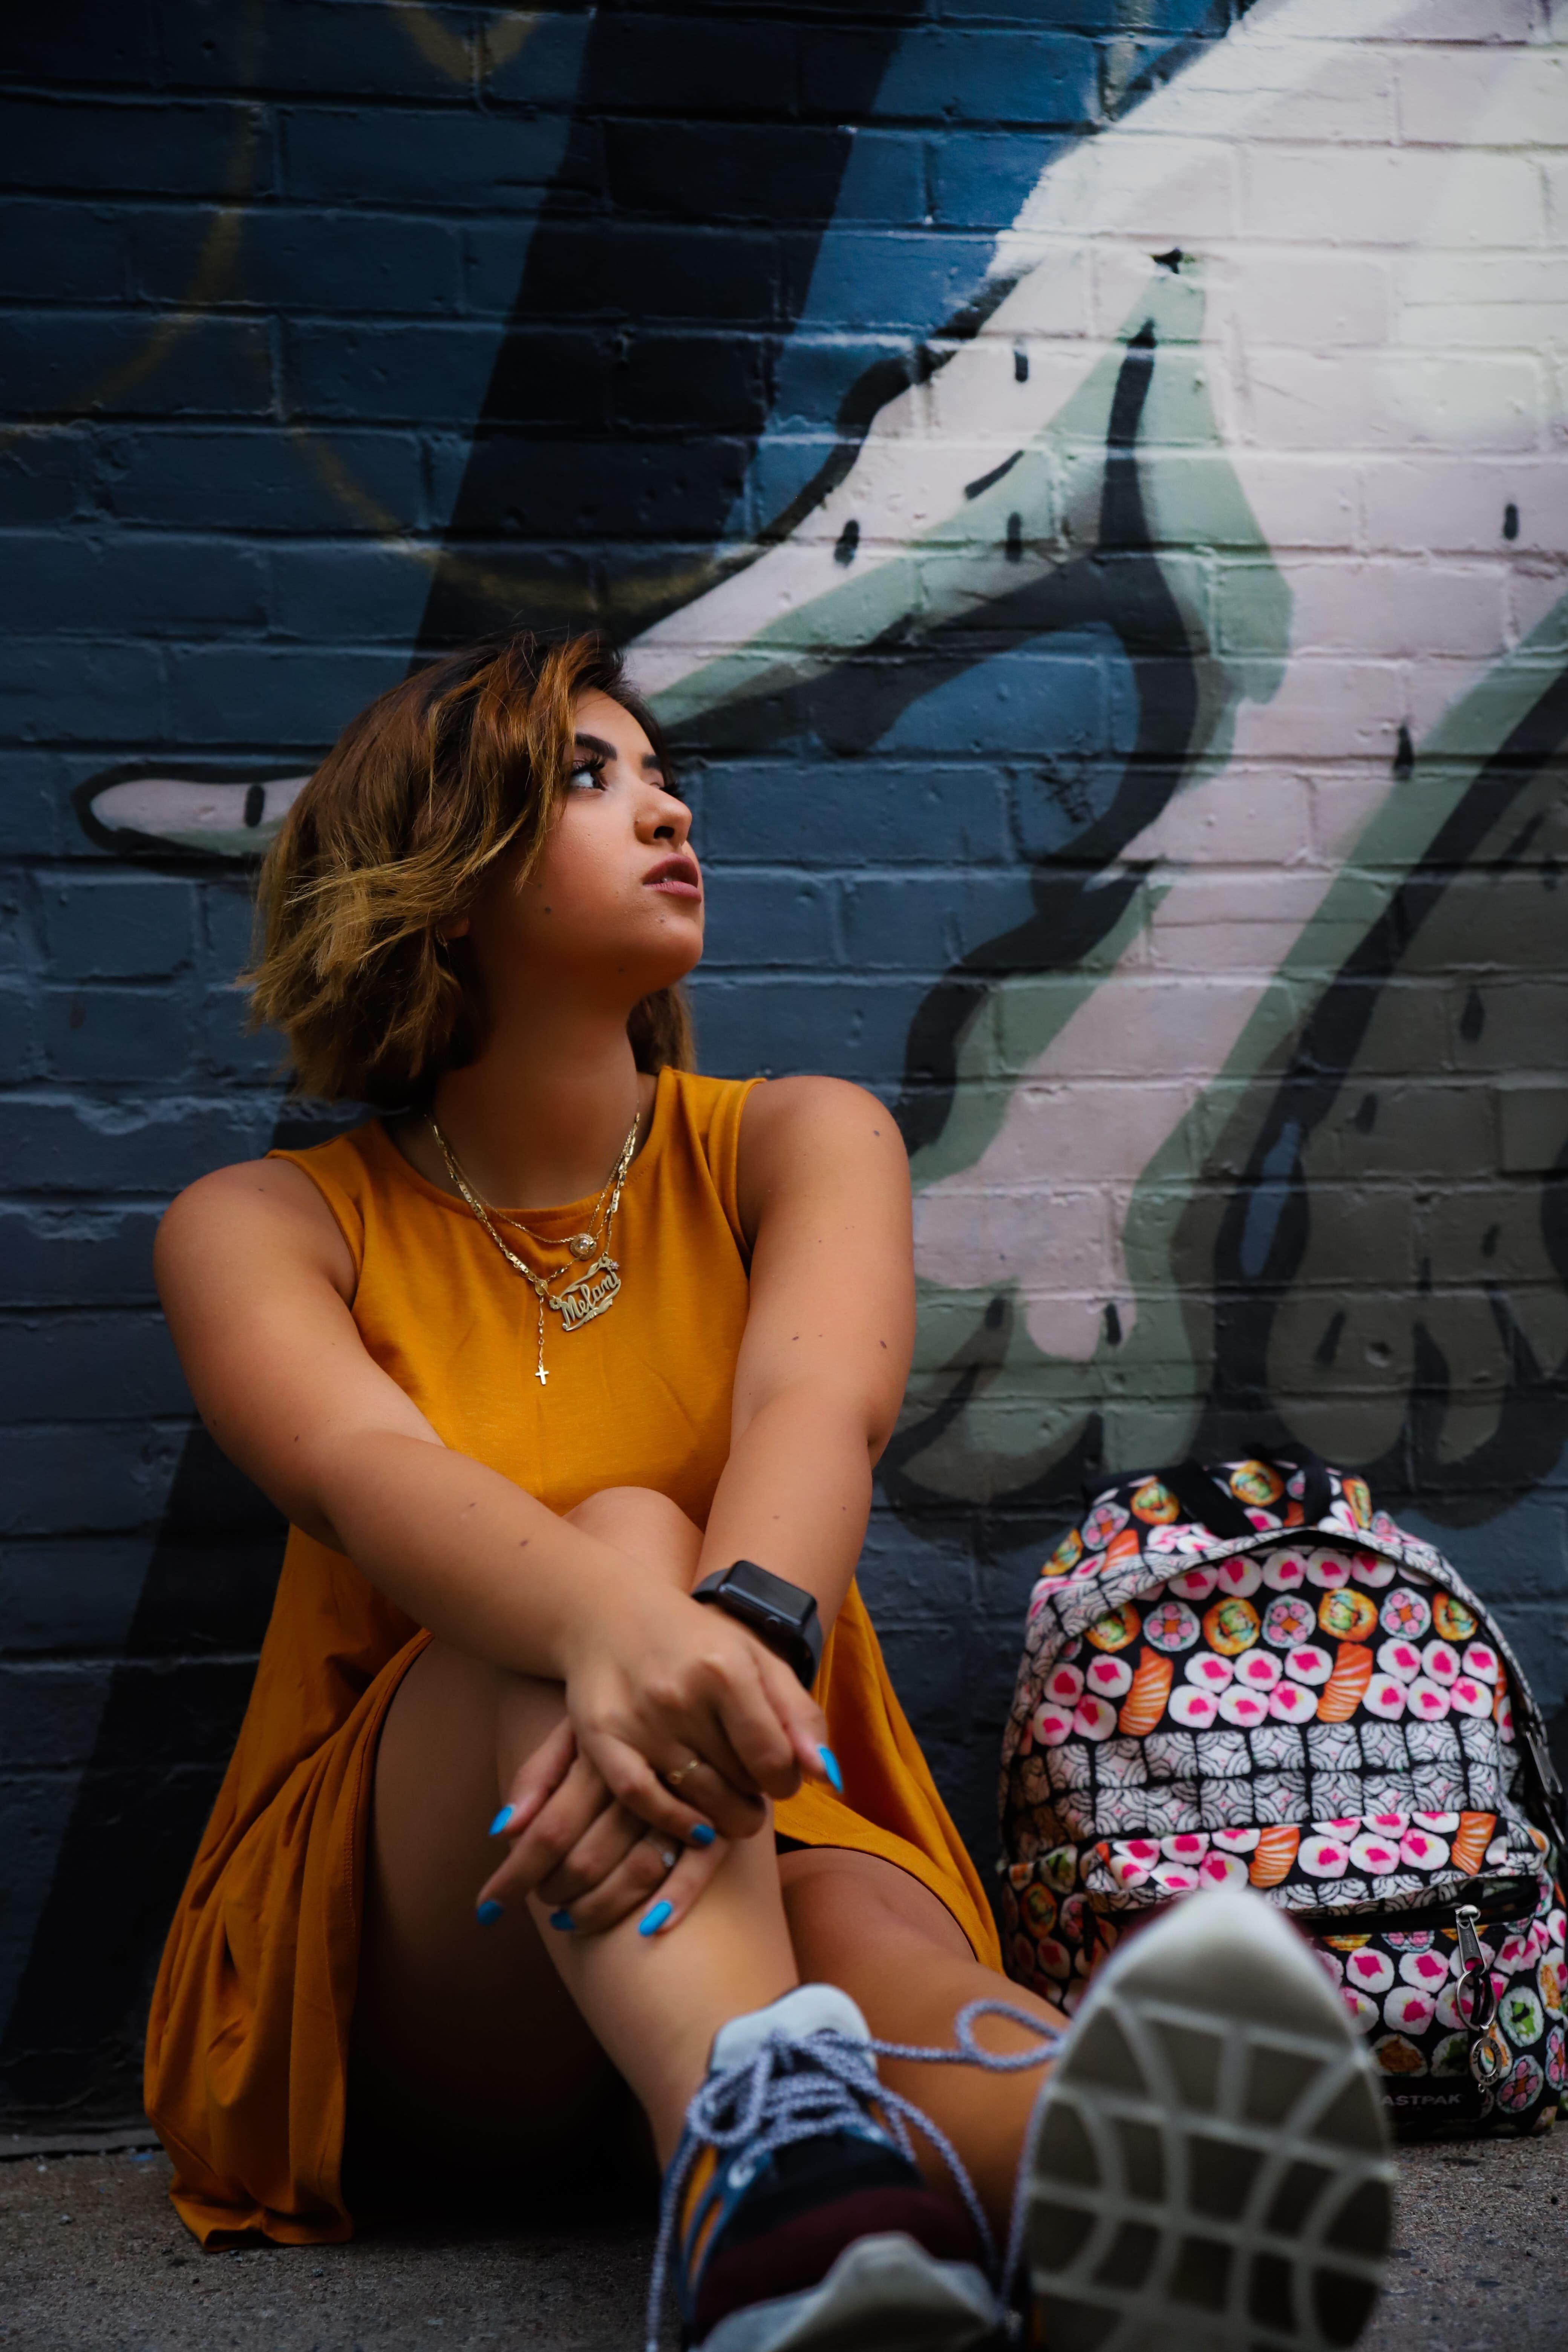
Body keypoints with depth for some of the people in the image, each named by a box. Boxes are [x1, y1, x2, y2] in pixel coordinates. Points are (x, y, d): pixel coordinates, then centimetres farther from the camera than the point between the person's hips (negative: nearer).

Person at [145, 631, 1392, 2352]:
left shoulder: (797, 1142, 6)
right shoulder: (262, 1228, 1)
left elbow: (821, 1406, -17)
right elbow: (366, 1477, -23)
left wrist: (740, 1631, -42)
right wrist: (615, 1628, -46)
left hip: (768, 1863, 2)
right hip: (397, 1946, -1)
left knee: (884, 1945, -34)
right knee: (624, 1525, -30)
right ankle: (750, 2132, -61)